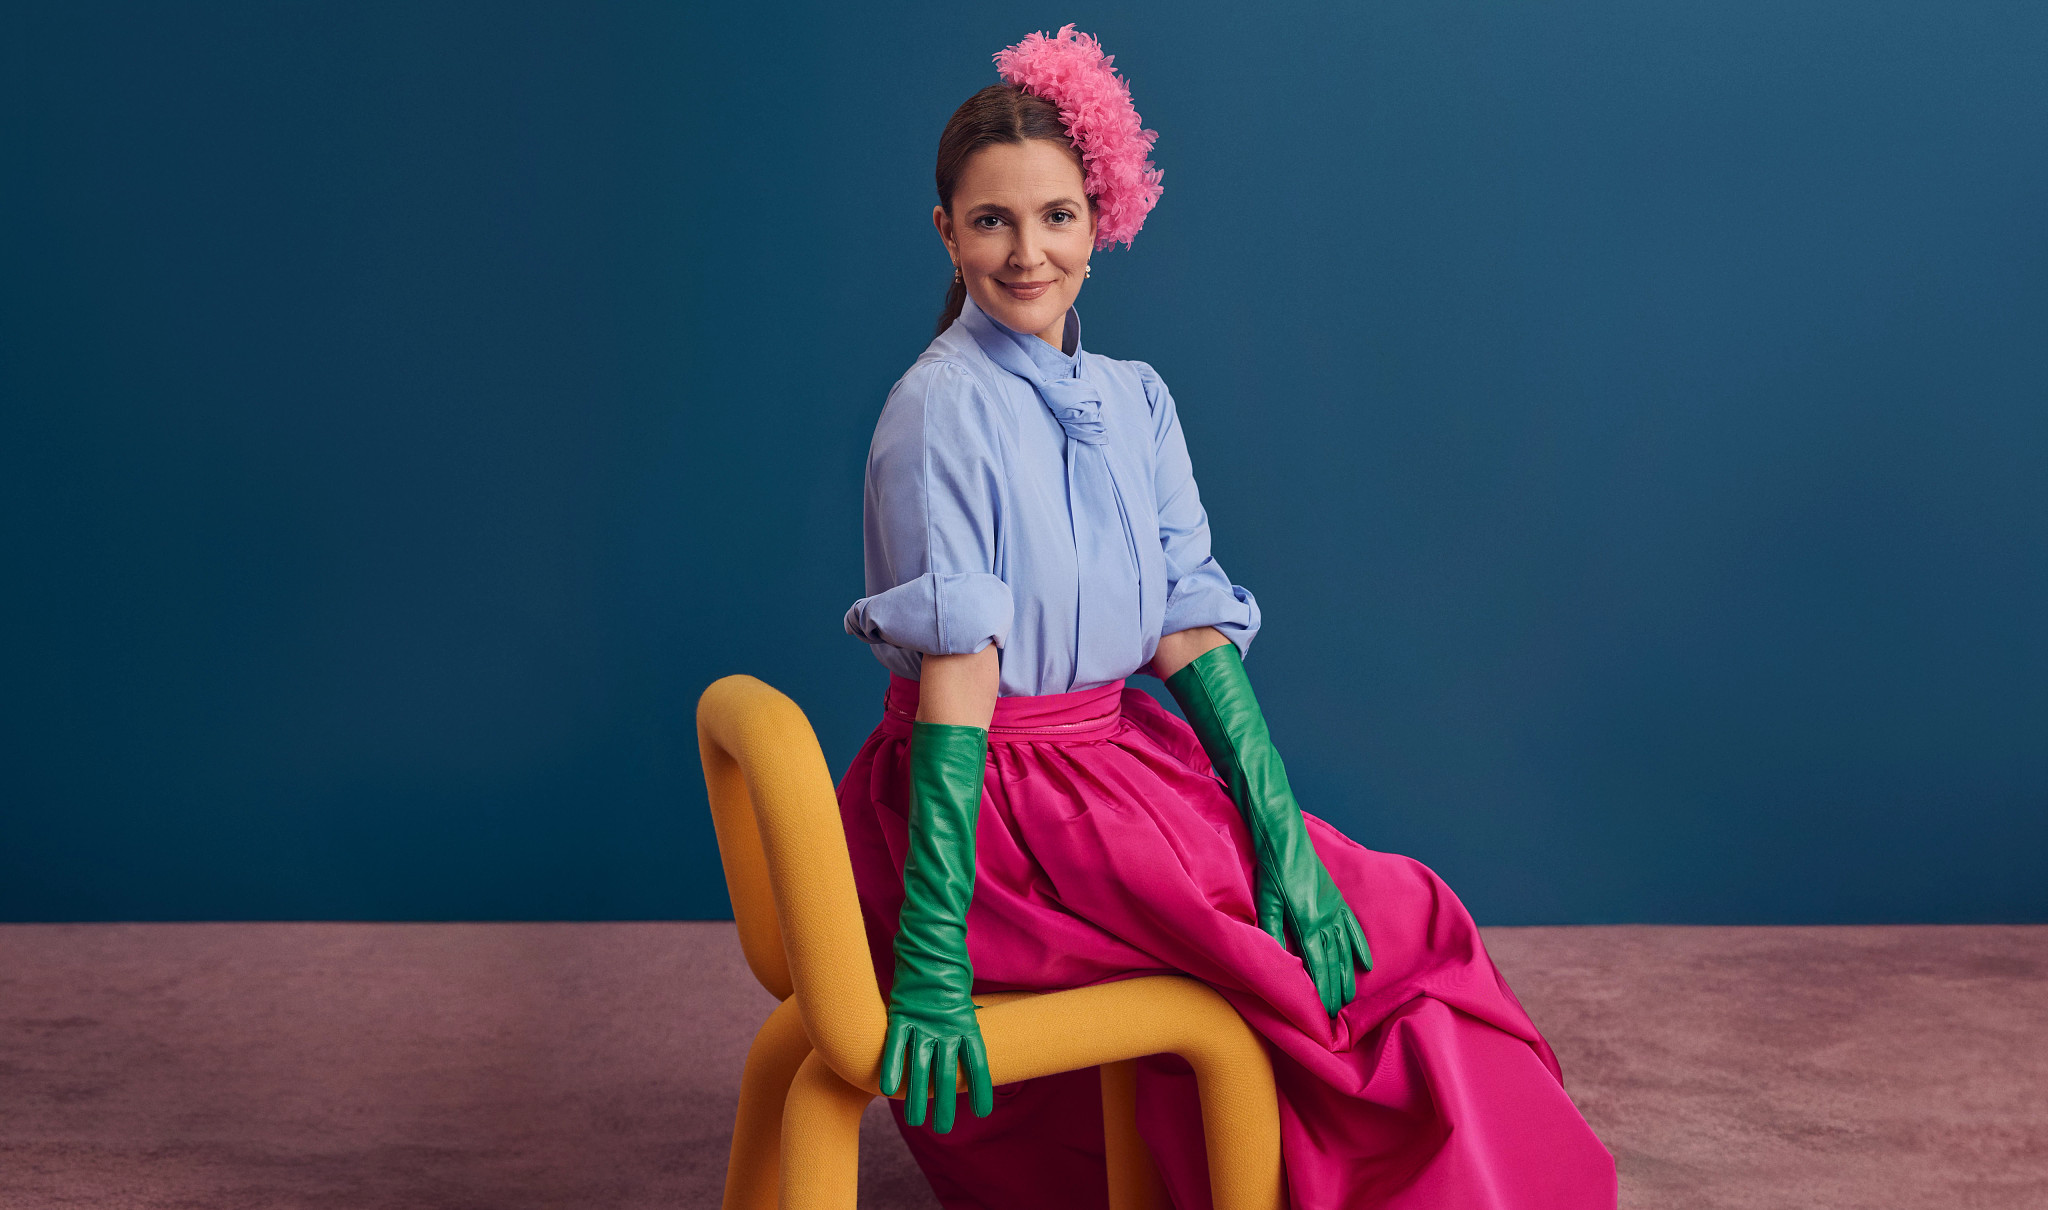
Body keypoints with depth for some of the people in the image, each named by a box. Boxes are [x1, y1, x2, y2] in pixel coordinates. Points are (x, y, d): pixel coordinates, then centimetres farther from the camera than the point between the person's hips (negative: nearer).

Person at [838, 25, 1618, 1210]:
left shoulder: (1135, 399, 6)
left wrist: (1284, 837, -11)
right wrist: (930, 952, -26)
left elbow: (1191, 629, 1)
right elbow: (955, 667, -22)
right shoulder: (944, 407, -15)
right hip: (999, 805, -7)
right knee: (1397, 933, -8)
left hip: (1119, 758, 7)